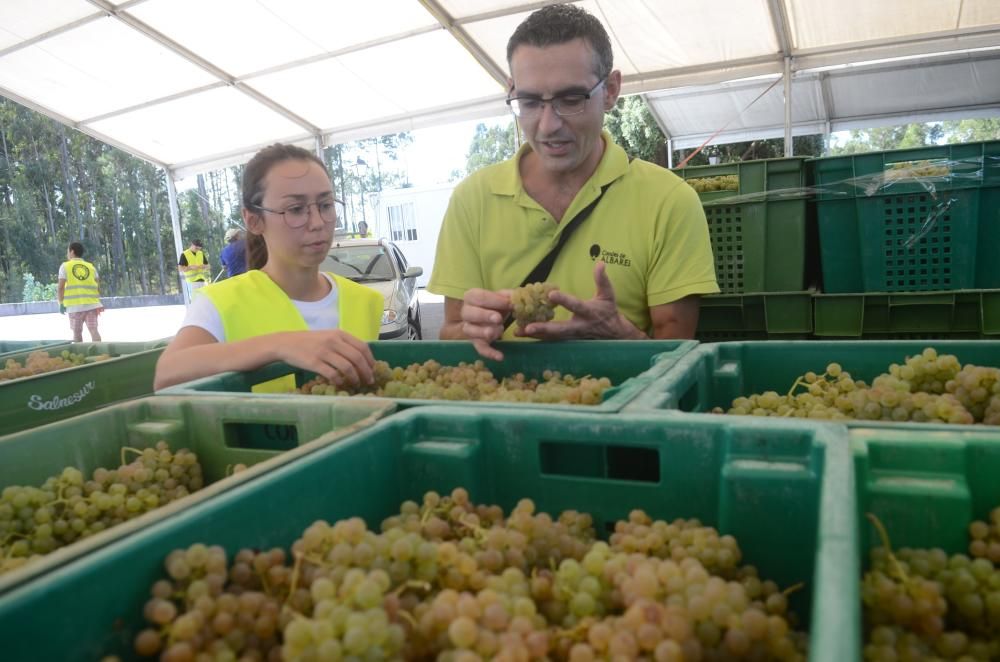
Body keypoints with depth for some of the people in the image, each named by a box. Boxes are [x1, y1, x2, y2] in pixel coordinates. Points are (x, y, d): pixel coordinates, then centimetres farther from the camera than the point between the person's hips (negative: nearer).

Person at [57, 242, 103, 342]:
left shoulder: (65, 266, 3)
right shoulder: (91, 266, 12)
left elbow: (61, 287, -3)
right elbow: (97, 285, 7)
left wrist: (61, 303, 6)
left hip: (75, 305, -2)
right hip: (91, 304, 2)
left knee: (77, 332, 8)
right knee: (93, 330, -4)